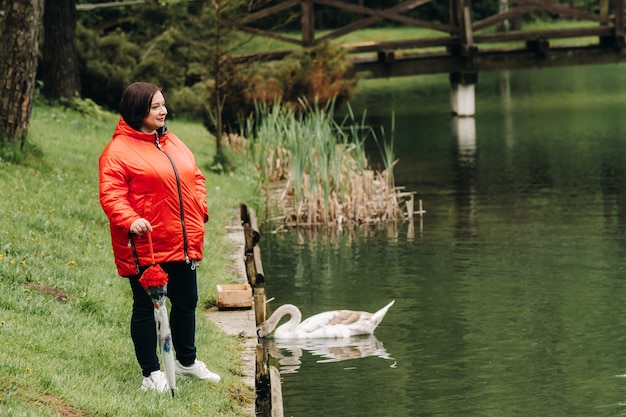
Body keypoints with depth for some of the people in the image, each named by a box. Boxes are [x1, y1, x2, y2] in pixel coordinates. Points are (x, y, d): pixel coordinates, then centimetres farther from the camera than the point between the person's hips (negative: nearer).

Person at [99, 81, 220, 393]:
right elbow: (111, 194, -17)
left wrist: (200, 209, 5)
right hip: (145, 248, -7)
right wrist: (130, 220, -32)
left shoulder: (173, 143, 12)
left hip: (183, 244, 7)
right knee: (146, 307, 3)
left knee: (186, 302, 18)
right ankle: (151, 373, 12)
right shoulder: (118, 151, -11)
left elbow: (195, 177, 20)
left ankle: (187, 361, 36)